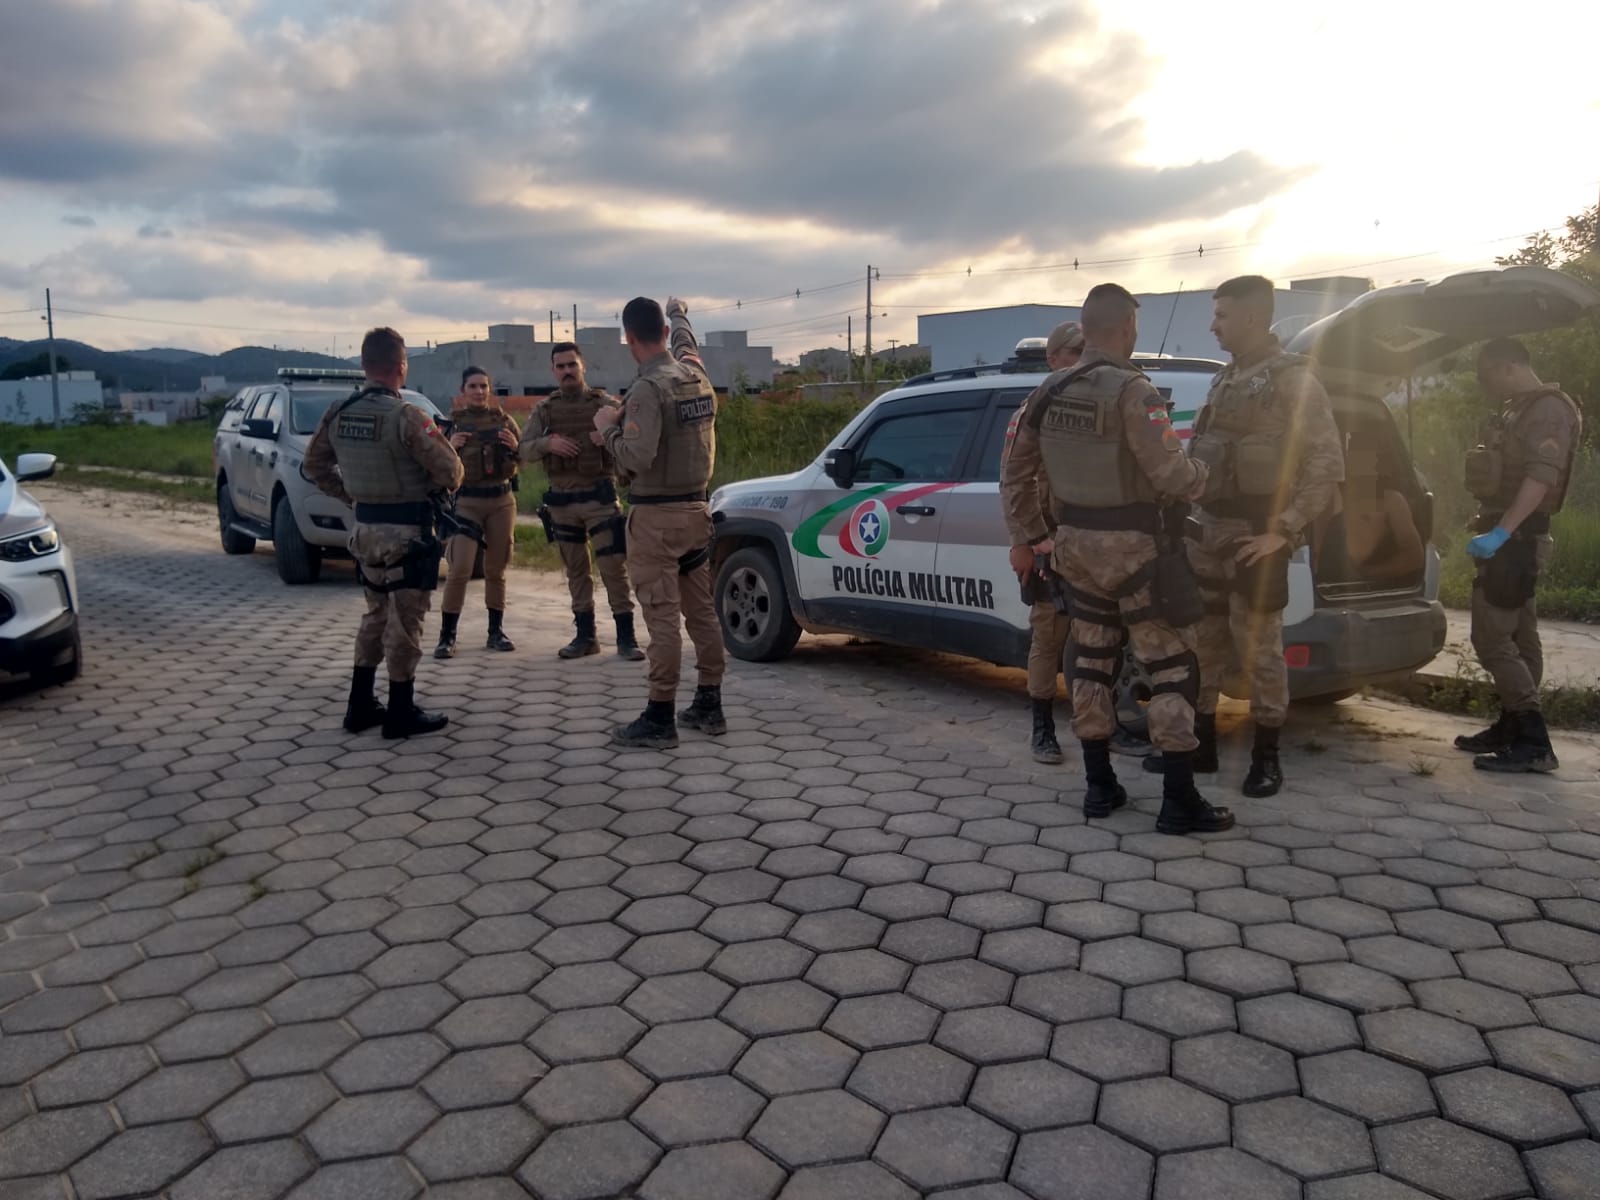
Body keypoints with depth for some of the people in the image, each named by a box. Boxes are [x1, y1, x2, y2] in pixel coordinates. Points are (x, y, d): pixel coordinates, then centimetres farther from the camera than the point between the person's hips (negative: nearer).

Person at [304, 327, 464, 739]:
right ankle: (402, 713, 10)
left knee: (377, 615, 19)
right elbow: (448, 469, -17)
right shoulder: (405, 416, -18)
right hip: (405, 532, -7)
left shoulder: (338, 414, 3)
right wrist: (447, 487, 5)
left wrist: (350, 494, 17)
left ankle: (361, 706, 24)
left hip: (365, 529, 7)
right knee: (404, 622, 2)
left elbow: (314, 466, 13)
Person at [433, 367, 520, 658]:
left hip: (502, 500, 2)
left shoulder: (504, 419, 7)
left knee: (496, 570, 8)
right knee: (460, 569, -12)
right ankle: (447, 636, -5)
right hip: (466, 501, -2)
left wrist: (515, 447, -9)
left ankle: (496, 632, 18)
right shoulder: (453, 421, 3)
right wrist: (449, 447, -14)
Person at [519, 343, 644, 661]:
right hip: (561, 501, 3)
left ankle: (626, 637, -2)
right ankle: (585, 636, 18)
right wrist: (546, 443, -18)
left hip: (599, 498, -3)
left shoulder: (605, 404, 1)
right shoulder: (544, 409, 8)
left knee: (614, 567, -7)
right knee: (576, 572, 10)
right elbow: (524, 451, 2)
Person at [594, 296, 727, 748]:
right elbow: (685, 343, 31)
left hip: (656, 516, -8)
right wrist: (679, 314, 50)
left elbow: (637, 458, -24)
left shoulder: (648, 389, -16)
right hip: (696, 509, 8)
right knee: (702, 610, 11)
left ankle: (659, 718, 0)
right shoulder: (695, 374, 7)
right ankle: (709, 706, 20)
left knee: (662, 616, -5)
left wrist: (608, 426, -7)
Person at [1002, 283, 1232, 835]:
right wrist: (1202, 474, 2)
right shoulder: (1132, 390, -17)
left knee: (1091, 662, 15)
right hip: (1134, 547, -7)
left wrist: (1037, 536, 19)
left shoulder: (1048, 393, 5)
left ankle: (1100, 787, 22)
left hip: (1076, 545, 7)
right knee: (1172, 668, 1)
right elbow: (1171, 475, -20)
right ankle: (1180, 802, 3)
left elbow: (1014, 477, 9)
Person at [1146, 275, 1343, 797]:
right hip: (1209, 527, 8)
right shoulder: (1227, 378, 16)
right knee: (1201, 636, 10)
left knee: (1257, 644, -2)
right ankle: (1201, 742, 20)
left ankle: (1266, 756, 10)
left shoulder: (1292, 378, -7)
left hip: (1254, 533, -7)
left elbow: (1327, 464, -12)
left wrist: (1285, 530, -17)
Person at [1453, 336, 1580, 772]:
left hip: (1516, 538, -11)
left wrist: (1501, 531, -35)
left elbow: (1542, 477, -27)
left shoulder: (1548, 409, -14)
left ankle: (1533, 741, -12)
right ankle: (1512, 727, 22)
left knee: (1491, 638, -13)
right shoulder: (1517, 409, 18)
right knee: (1517, 636, 14)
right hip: (1513, 537, 11)